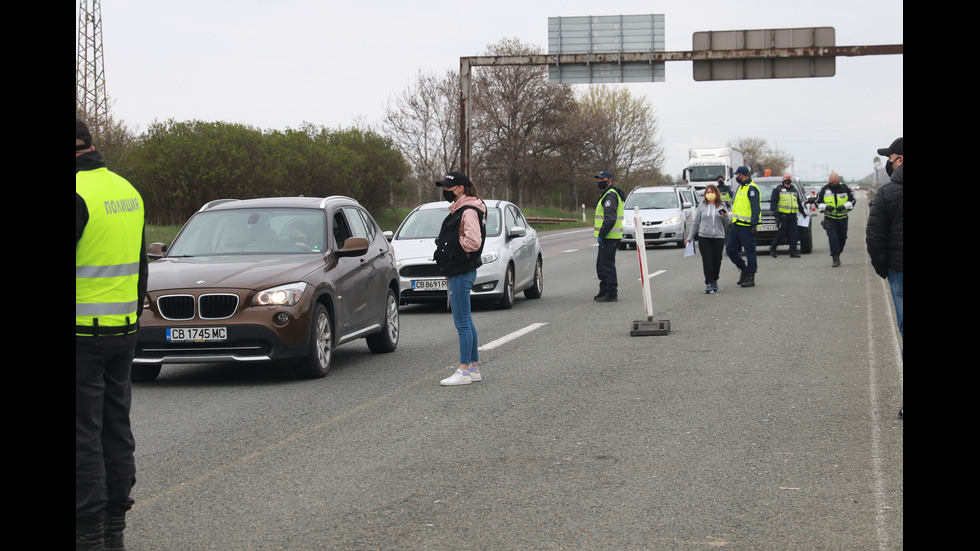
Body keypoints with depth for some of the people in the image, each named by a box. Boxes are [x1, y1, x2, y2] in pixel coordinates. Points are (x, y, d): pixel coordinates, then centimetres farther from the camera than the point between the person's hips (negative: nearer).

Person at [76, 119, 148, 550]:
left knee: (83, 435, -3)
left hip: (82, 335, -8)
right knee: (115, 428, 13)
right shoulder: (127, 191, 11)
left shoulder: (76, 196, -17)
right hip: (122, 331, 8)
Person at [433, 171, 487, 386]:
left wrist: (454, 247, -13)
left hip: (462, 273, -11)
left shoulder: (469, 212, -15)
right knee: (466, 322, 13)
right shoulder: (459, 210, 17)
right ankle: (474, 368, 19)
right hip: (456, 272, 11)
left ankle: (464, 372, -4)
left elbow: (473, 241, -28)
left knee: (463, 323, -7)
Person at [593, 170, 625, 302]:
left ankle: (612, 294, -5)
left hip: (609, 237, -11)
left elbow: (610, 218, -24)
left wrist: (601, 235, -23)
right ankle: (604, 292, 24)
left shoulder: (610, 195, -15)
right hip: (607, 237, 11)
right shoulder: (606, 195, 20)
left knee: (607, 265, -8)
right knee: (601, 265, 17)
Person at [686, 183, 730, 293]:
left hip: (718, 237, 0)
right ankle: (709, 284, -6)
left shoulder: (722, 206, 7)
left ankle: (714, 281, 24)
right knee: (707, 261, -6)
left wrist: (725, 216, -15)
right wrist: (690, 236, 12)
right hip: (704, 237, 0)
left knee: (717, 260, 5)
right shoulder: (702, 206, 8)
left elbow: (727, 222, 7)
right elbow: (695, 222, 13)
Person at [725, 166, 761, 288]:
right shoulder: (741, 187, 18)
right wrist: (732, 223, 26)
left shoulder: (751, 189, -12)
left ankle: (751, 278, 2)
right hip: (737, 226, 10)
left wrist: (754, 225, -24)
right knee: (730, 250, 9)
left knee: (750, 252, -3)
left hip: (747, 227, -10)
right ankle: (744, 269, 25)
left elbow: (756, 208, -18)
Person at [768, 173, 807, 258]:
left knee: (794, 233, -2)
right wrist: (774, 210, -18)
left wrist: (803, 212, 33)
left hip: (793, 216, 5)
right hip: (782, 215, -5)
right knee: (781, 233, -6)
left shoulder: (794, 190, 22)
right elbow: (773, 201, -4)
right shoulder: (778, 190, 4)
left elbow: (799, 202, 31)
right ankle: (772, 248, 12)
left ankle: (793, 252, 0)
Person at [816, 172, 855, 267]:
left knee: (842, 238, 9)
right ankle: (835, 258, -13)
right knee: (832, 238, -14)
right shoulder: (824, 189, -1)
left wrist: (844, 206, -12)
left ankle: (837, 254, 29)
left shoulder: (844, 188, 1)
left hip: (842, 218, 2)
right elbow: (818, 203, 4)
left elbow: (852, 200, 7)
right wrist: (826, 207, -16)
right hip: (829, 218, -2)